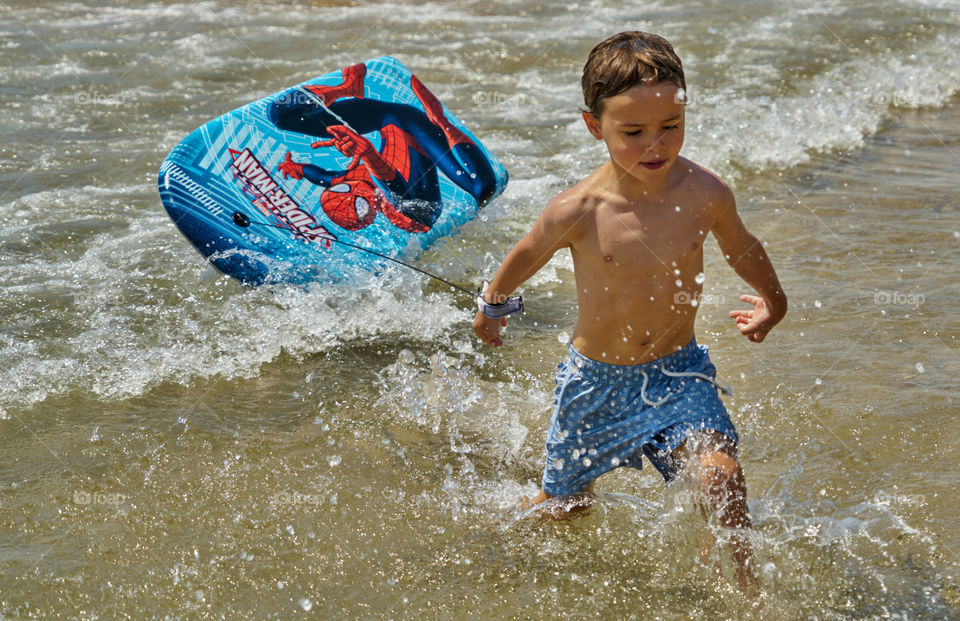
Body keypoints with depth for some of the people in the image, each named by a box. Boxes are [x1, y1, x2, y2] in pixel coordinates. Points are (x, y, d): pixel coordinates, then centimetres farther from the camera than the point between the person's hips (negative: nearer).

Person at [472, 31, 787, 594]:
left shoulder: (705, 194, -16)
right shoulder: (578, 211, -22)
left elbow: (741, 247, 8)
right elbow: (527, 255, 1)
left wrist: (772, 299, 25)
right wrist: (492, 304, 19)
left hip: (679, 371, 1)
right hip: (596, 378, 0)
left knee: (720, 474, -24)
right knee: (566, 505, 18)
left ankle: (745, 586, 0)